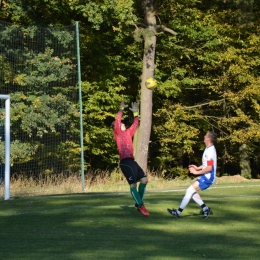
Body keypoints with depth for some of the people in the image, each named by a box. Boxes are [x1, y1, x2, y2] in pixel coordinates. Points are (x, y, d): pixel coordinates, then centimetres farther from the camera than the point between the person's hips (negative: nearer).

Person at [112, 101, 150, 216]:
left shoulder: (127, 133, 23)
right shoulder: (117, 133, 2)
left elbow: (135, 125, 33)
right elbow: (117, 121, -12)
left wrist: (135, 113, 29)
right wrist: (121, 109, -10)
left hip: (131, 161, 8)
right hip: (125, 162, -8)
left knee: (144, 179, 5)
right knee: (133, 184, -9)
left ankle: (139, 202, 16)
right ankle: (140, 206, -5)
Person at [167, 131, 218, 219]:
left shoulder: (210, 151, -20)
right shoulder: (208, 149, 12)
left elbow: (209, 168, -24)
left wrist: (196, 172, -17)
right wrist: (198, 168, 11)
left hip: (208, 177, -10)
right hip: (206, 176, 10)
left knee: (190, 190, -10)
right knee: (191, 191, 11)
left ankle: (178, 212, -8)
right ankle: (205, 208, 14)